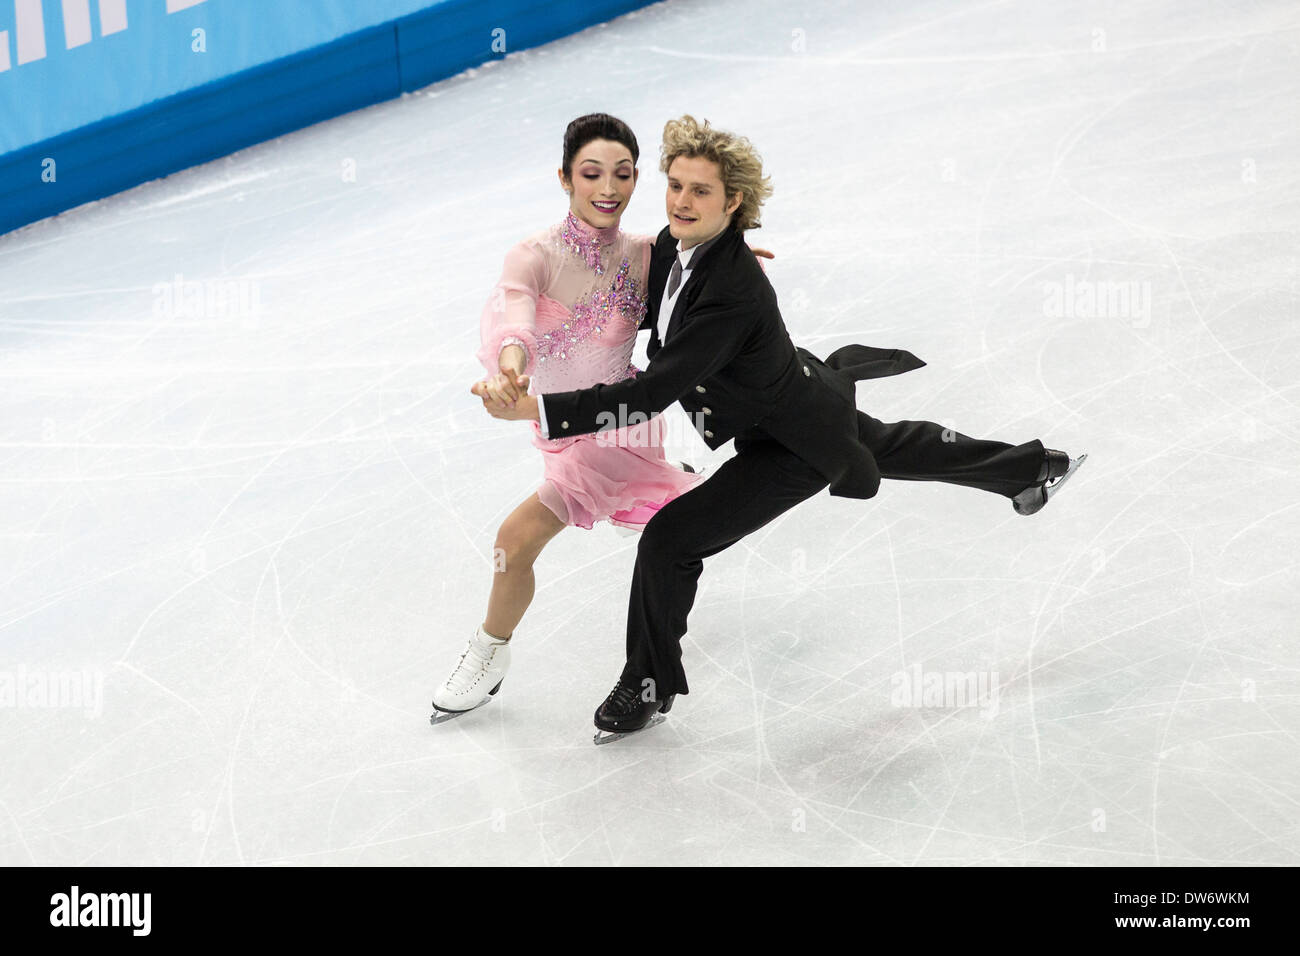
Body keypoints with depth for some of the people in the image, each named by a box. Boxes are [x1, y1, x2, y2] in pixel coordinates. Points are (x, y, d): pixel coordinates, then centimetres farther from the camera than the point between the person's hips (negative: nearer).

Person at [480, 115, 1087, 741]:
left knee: (669, 542, -12)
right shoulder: (675, 244, -14)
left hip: (797, 447, -9)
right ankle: (1029, 469, 58)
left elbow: (652, 394, -41)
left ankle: (650, 685, 11)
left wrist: (537, 408, -44)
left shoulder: (733, 292, -39)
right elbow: (650, 313, 10)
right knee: (892, 448, 33)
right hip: (808, 400, 9)